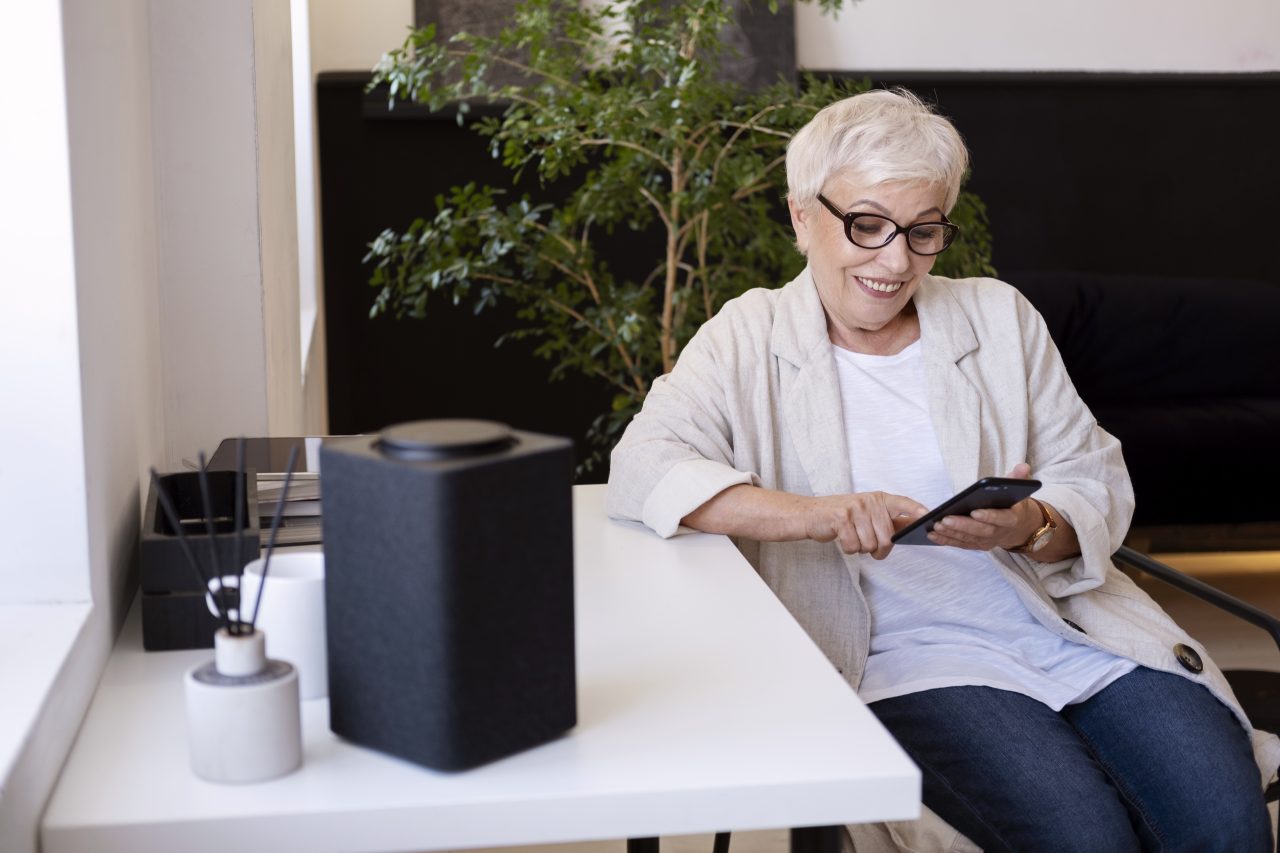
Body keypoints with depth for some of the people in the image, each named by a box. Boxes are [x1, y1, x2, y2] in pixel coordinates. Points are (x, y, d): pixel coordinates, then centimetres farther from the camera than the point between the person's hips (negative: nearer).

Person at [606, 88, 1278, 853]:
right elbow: (642, 470, -12)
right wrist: (810, 515, -27)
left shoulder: (999, 317, 12)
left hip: (1080, 633, 4)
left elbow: (1099, 485, 9)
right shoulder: (751, 339, 3)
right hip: (907, 665, -3)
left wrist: (1033, 527, -15)